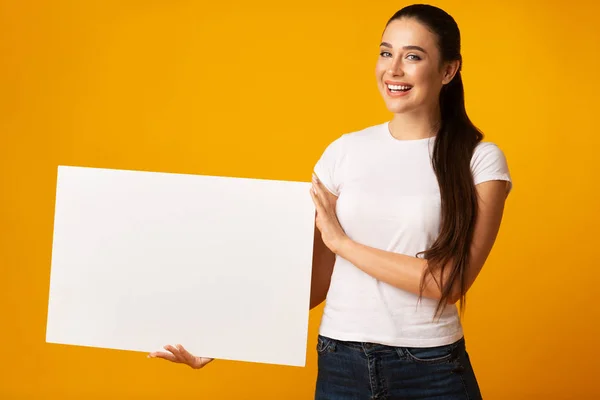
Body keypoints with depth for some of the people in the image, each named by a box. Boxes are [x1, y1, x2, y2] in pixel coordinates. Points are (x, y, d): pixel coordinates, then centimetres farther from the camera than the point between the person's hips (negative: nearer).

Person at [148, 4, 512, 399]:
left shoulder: (480, 160, -5)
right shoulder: (345, 152, 4)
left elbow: (450, 280, -13)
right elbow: (316, 278, 3)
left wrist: (341, 241, -11)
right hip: (341, 365, 3)